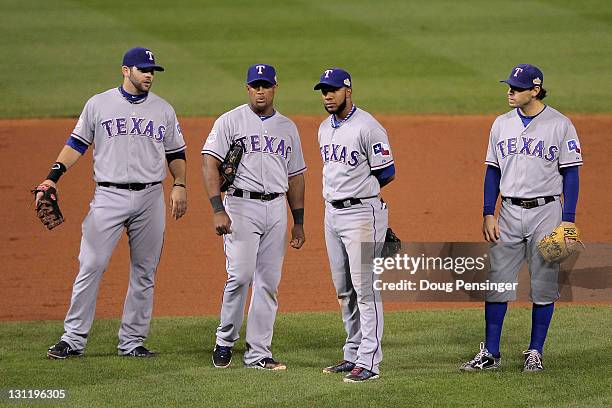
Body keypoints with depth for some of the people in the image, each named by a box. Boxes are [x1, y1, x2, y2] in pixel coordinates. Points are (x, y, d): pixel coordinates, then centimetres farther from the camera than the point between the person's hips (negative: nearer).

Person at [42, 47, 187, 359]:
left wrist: (179, 185, -1)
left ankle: (132, 341, 13)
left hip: (150, 198, 3)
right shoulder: (98, 104, 3)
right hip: (109, 196, -3)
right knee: (91, 266, -8)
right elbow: (77, 144, 6)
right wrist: (52, 177, -4)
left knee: (144, 273, 5)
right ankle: (73, 338, -4)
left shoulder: (163, 110, 10)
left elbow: (176, 153, 15)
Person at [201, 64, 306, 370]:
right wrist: (218, 209, -18)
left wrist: (299, 222, 14)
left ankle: (258, 354, 7)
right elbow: (210, 163, -8)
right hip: (241, 205, -5)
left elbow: (295, 176, 19)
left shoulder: (288, 127, 15)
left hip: (276, 209, 5)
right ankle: (225, 341, 3)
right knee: (240, 275, -15)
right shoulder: (230, 121, 0)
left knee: (269, 283, 3)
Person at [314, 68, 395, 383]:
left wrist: (358, 192, -2)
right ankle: (353, 354, 22)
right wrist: (335, 193, 8)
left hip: (361, 213, -9)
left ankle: (368, 362, -10)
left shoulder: (367, 127, -13)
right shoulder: (325, 128, 13)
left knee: (364, 287, -9)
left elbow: (387, 174, -11)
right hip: (332, 213, 9)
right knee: (343, 289, 13)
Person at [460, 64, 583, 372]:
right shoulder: (502, 124, 7)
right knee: (497, 282, 1)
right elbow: (493, 171, 11)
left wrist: (568, 219, -11)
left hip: (546, 211, -4)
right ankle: (490, 353, 6)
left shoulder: (560, 125, -5)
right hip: (509, 212, 4)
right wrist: (488, 214, 2)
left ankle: (535, 353, 11)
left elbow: (570, 173, -5)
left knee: (543, 286, 2)